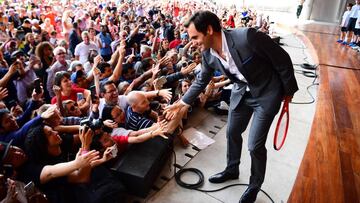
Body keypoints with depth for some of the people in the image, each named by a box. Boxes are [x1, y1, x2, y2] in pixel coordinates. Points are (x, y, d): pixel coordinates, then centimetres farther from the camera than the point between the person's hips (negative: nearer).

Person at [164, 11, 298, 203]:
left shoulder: (247, 36, -32)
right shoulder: (208, 54, -11)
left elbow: (282, 59, -19)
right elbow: (201, 81, 6)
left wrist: (288, 90, -8)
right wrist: (181, 103, 7)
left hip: (266, 93, -6)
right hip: (241, 91, 6)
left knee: (255, 145, -2)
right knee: (232, 133, 18)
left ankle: (255, 185, 27)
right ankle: (232, 169, 45)